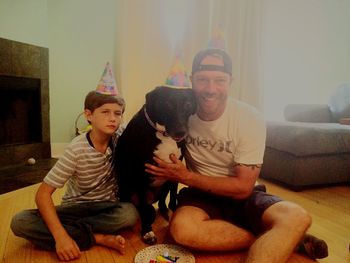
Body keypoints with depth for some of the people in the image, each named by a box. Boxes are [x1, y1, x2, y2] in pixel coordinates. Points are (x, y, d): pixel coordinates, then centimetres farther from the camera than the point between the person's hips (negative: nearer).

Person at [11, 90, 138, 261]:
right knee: (20, 222, -23)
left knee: (130, 213, -31)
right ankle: (100, 238, -22)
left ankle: (72, 232, -14)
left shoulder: (120, 141, -12)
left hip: (106, 207, 1)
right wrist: (60, 236, -30)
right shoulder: (77, 149, -18)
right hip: (75, 207, 0)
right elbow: (43, 193, -19)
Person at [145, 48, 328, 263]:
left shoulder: (250, 119, -16)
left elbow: (243, 188, -16)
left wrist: (187, 177, -22)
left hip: (240, 196, -2)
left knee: (297, 218, -32)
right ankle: (282, 241, -15)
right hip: (201, 195, 3)